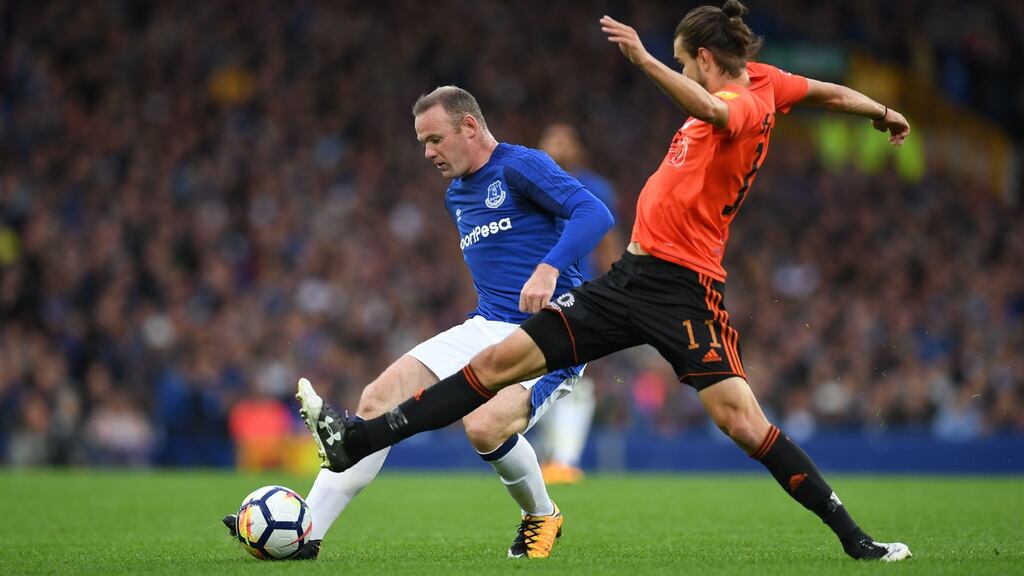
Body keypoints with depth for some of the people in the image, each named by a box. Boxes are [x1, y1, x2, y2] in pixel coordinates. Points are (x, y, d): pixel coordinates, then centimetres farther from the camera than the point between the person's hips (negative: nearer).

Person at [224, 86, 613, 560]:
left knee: (484, 427, -33)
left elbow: (594, 213, -22)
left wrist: (549, 269, -35)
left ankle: (541, 517, -1)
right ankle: (305, 530, -9)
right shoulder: (456, 196, 20)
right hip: (486, 326, 8)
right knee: (380, 398, -9)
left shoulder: (520, 167, -8)